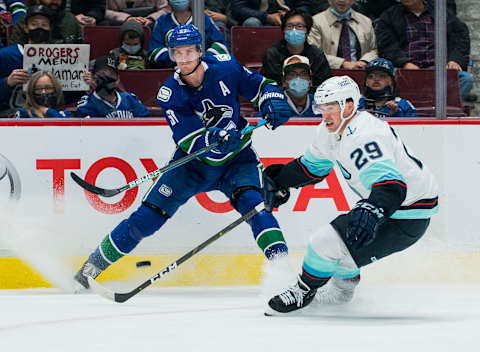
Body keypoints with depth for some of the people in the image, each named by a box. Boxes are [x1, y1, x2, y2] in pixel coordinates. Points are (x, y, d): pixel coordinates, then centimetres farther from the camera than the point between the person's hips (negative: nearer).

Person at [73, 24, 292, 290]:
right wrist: (215, 139, -43)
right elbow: (189, 140, -23)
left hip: (236, 159, 0)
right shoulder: (170, 93, -15)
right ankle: (94, 264, 8)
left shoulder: (225, 68, -13)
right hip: (193, 162, 0)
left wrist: (273, 102, -21)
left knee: (252, 202, -29)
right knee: (149, 215, -4)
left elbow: (259, 86, 1)